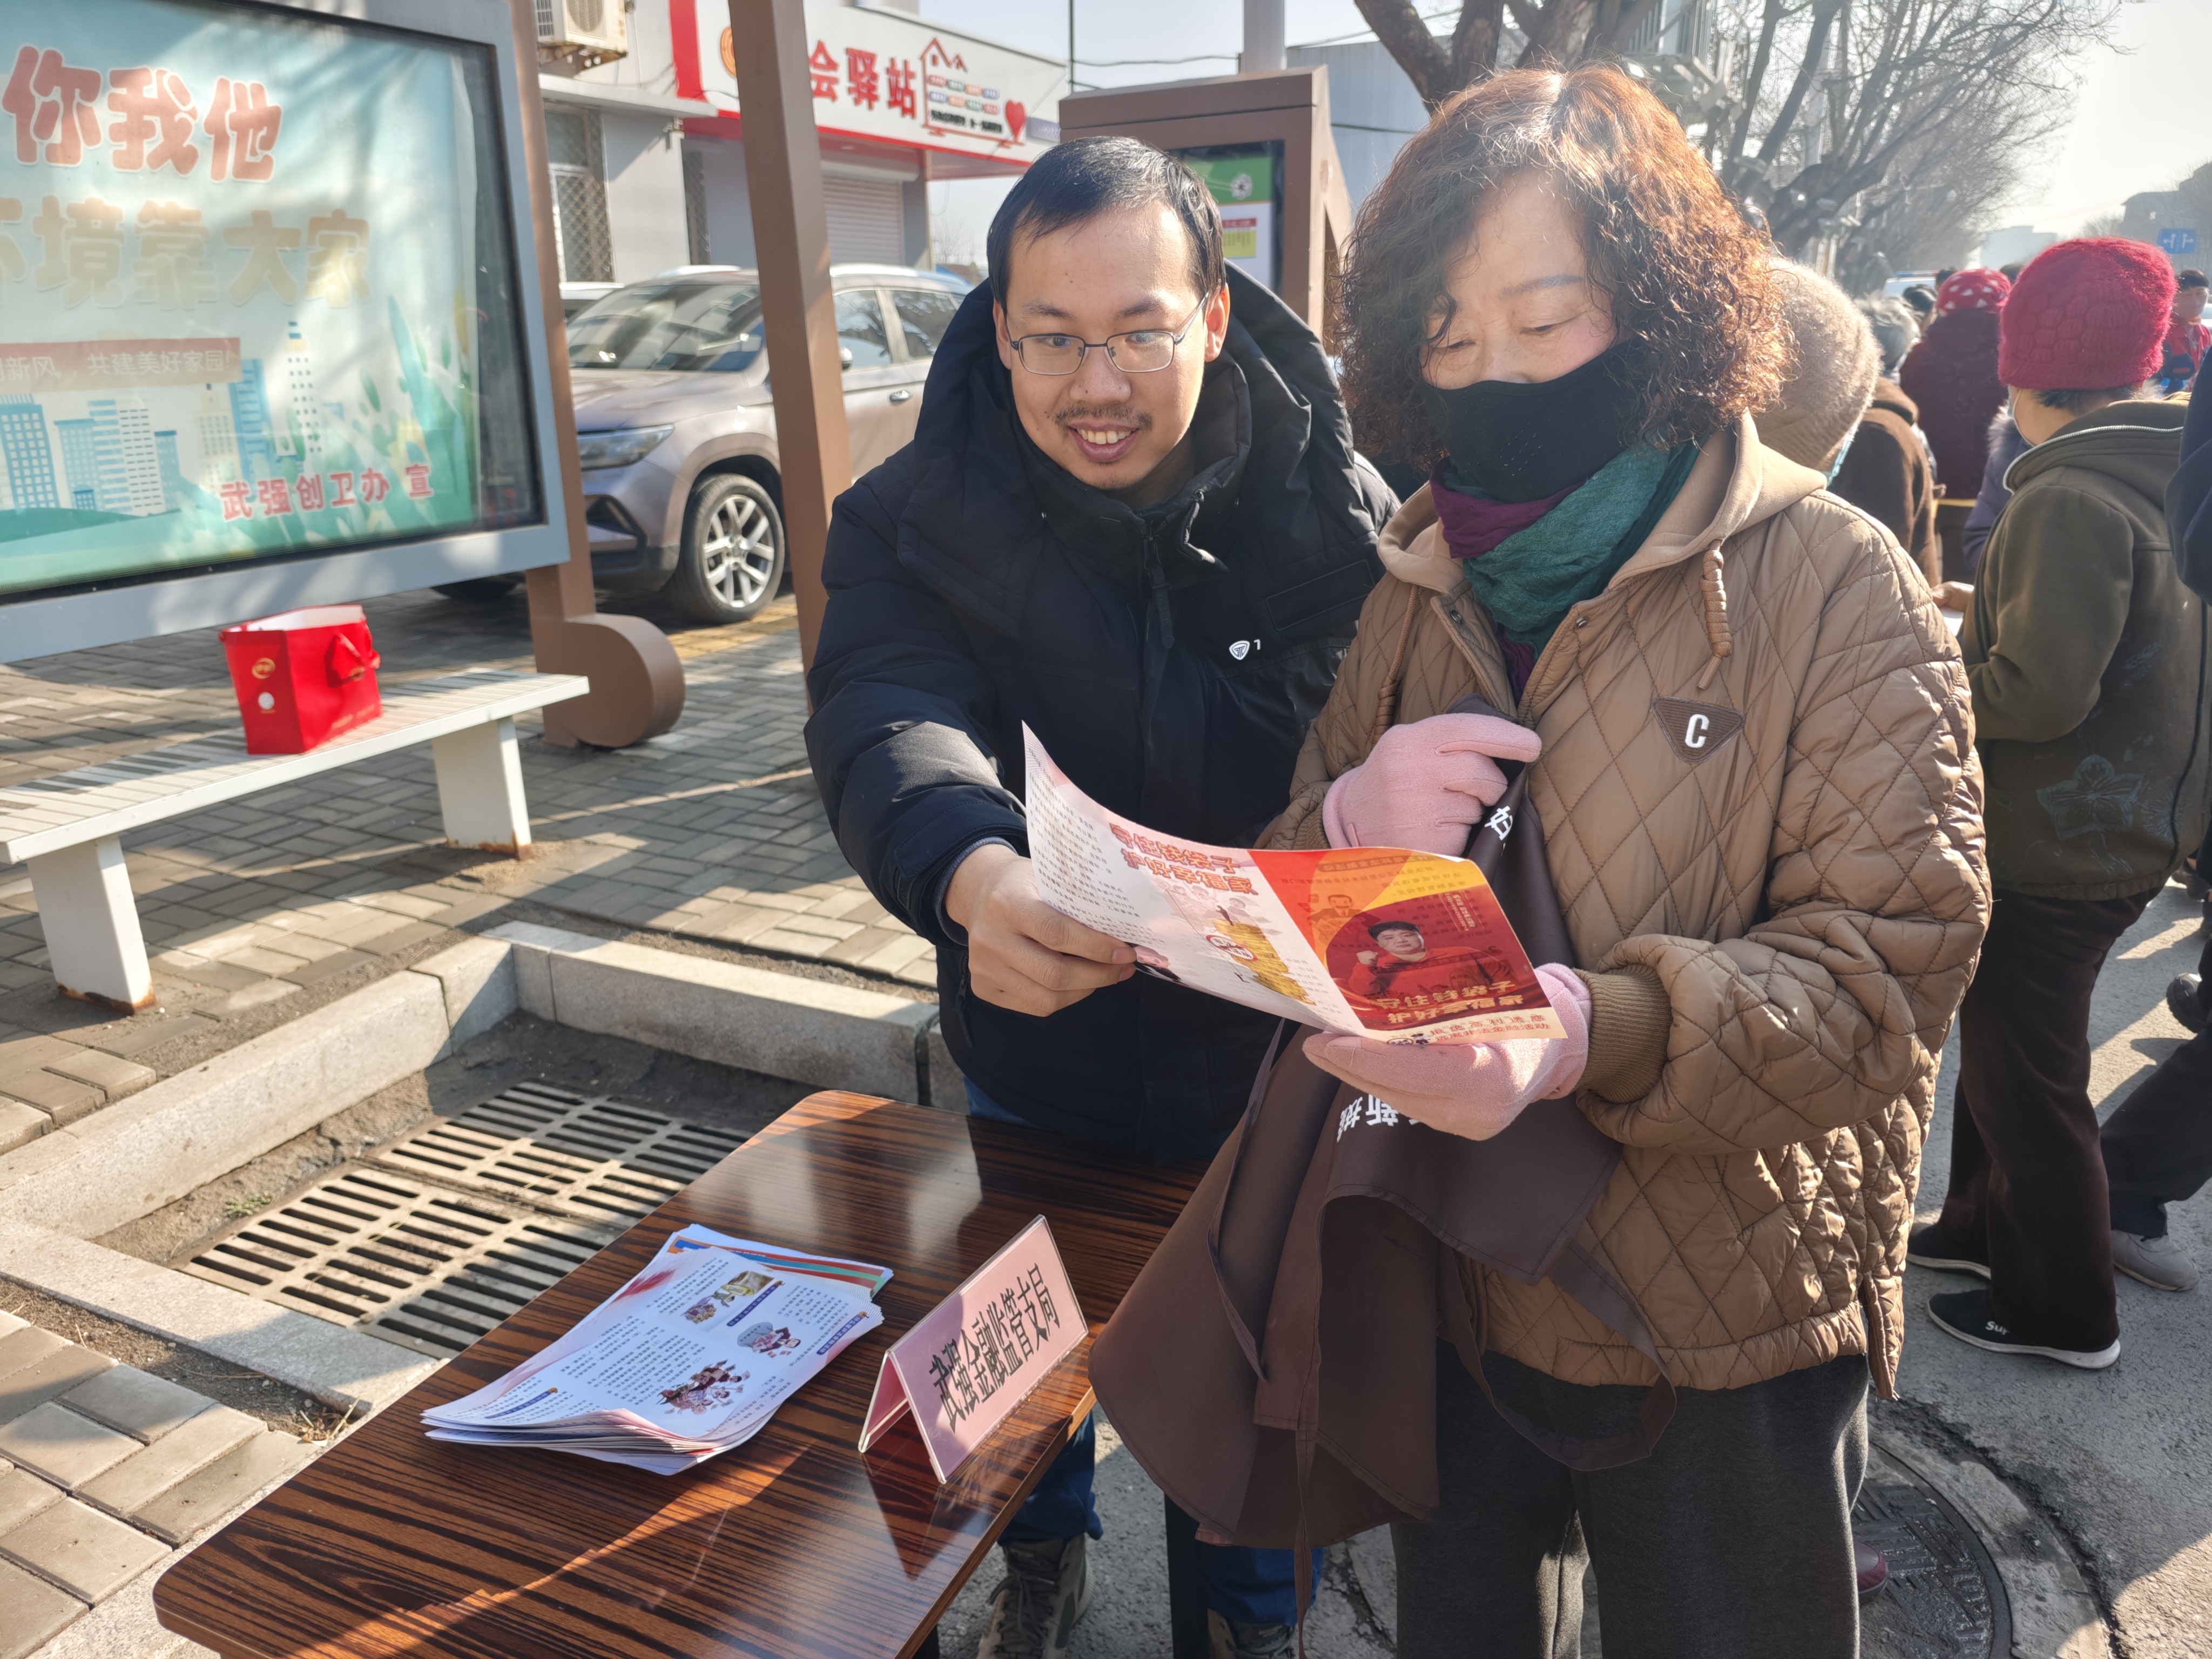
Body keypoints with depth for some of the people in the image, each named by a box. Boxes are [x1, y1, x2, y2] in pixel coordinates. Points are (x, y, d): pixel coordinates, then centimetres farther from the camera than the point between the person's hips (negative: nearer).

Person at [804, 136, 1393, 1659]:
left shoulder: (1336, 513, -16)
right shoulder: (918, 516, -16)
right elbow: (887, 715, -32)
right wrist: (973, 872, -54)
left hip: (1262, 1064, 0)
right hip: (1033, 1063, 1)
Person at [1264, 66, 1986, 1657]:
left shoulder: (1834, 582, -12)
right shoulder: (1420, 594, 1)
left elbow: (1897, 961, -18)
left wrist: (1591, 1032, -36)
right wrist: (1352, 825, -19)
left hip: (1724, 1336, -3)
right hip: (1446, 1291, 4)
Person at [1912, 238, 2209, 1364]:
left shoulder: (2069, 500, -23)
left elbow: (2042, 691, -27)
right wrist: (1974, 640, 7)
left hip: (2048, 848, -9)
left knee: (2025, 1077, 6)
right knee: (2005, 1042, 24)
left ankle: (2061, 1311, 22)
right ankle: (1989, 1225, 41)